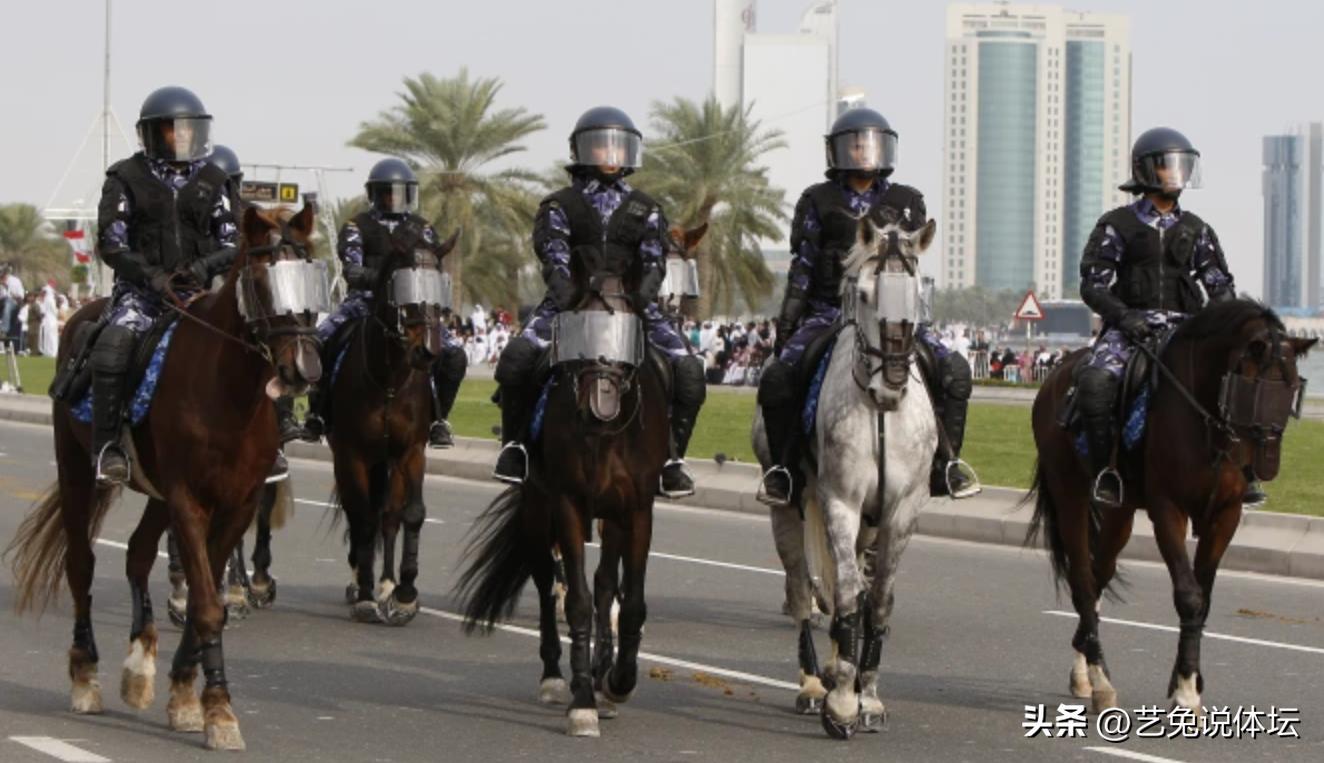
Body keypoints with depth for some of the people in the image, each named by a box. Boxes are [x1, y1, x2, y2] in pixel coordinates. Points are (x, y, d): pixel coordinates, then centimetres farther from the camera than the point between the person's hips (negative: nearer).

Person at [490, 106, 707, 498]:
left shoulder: (644, 209, 17)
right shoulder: (560, 205, 11)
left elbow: (654, 257, 2)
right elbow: (553, 252, -6)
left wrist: (646, 289, -22)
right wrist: (562, 286, -28)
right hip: (571, 304, -2)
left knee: (688, 370, -17)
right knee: (516, 358, -25)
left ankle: (670, 455, -4)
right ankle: (515, 442, -6)